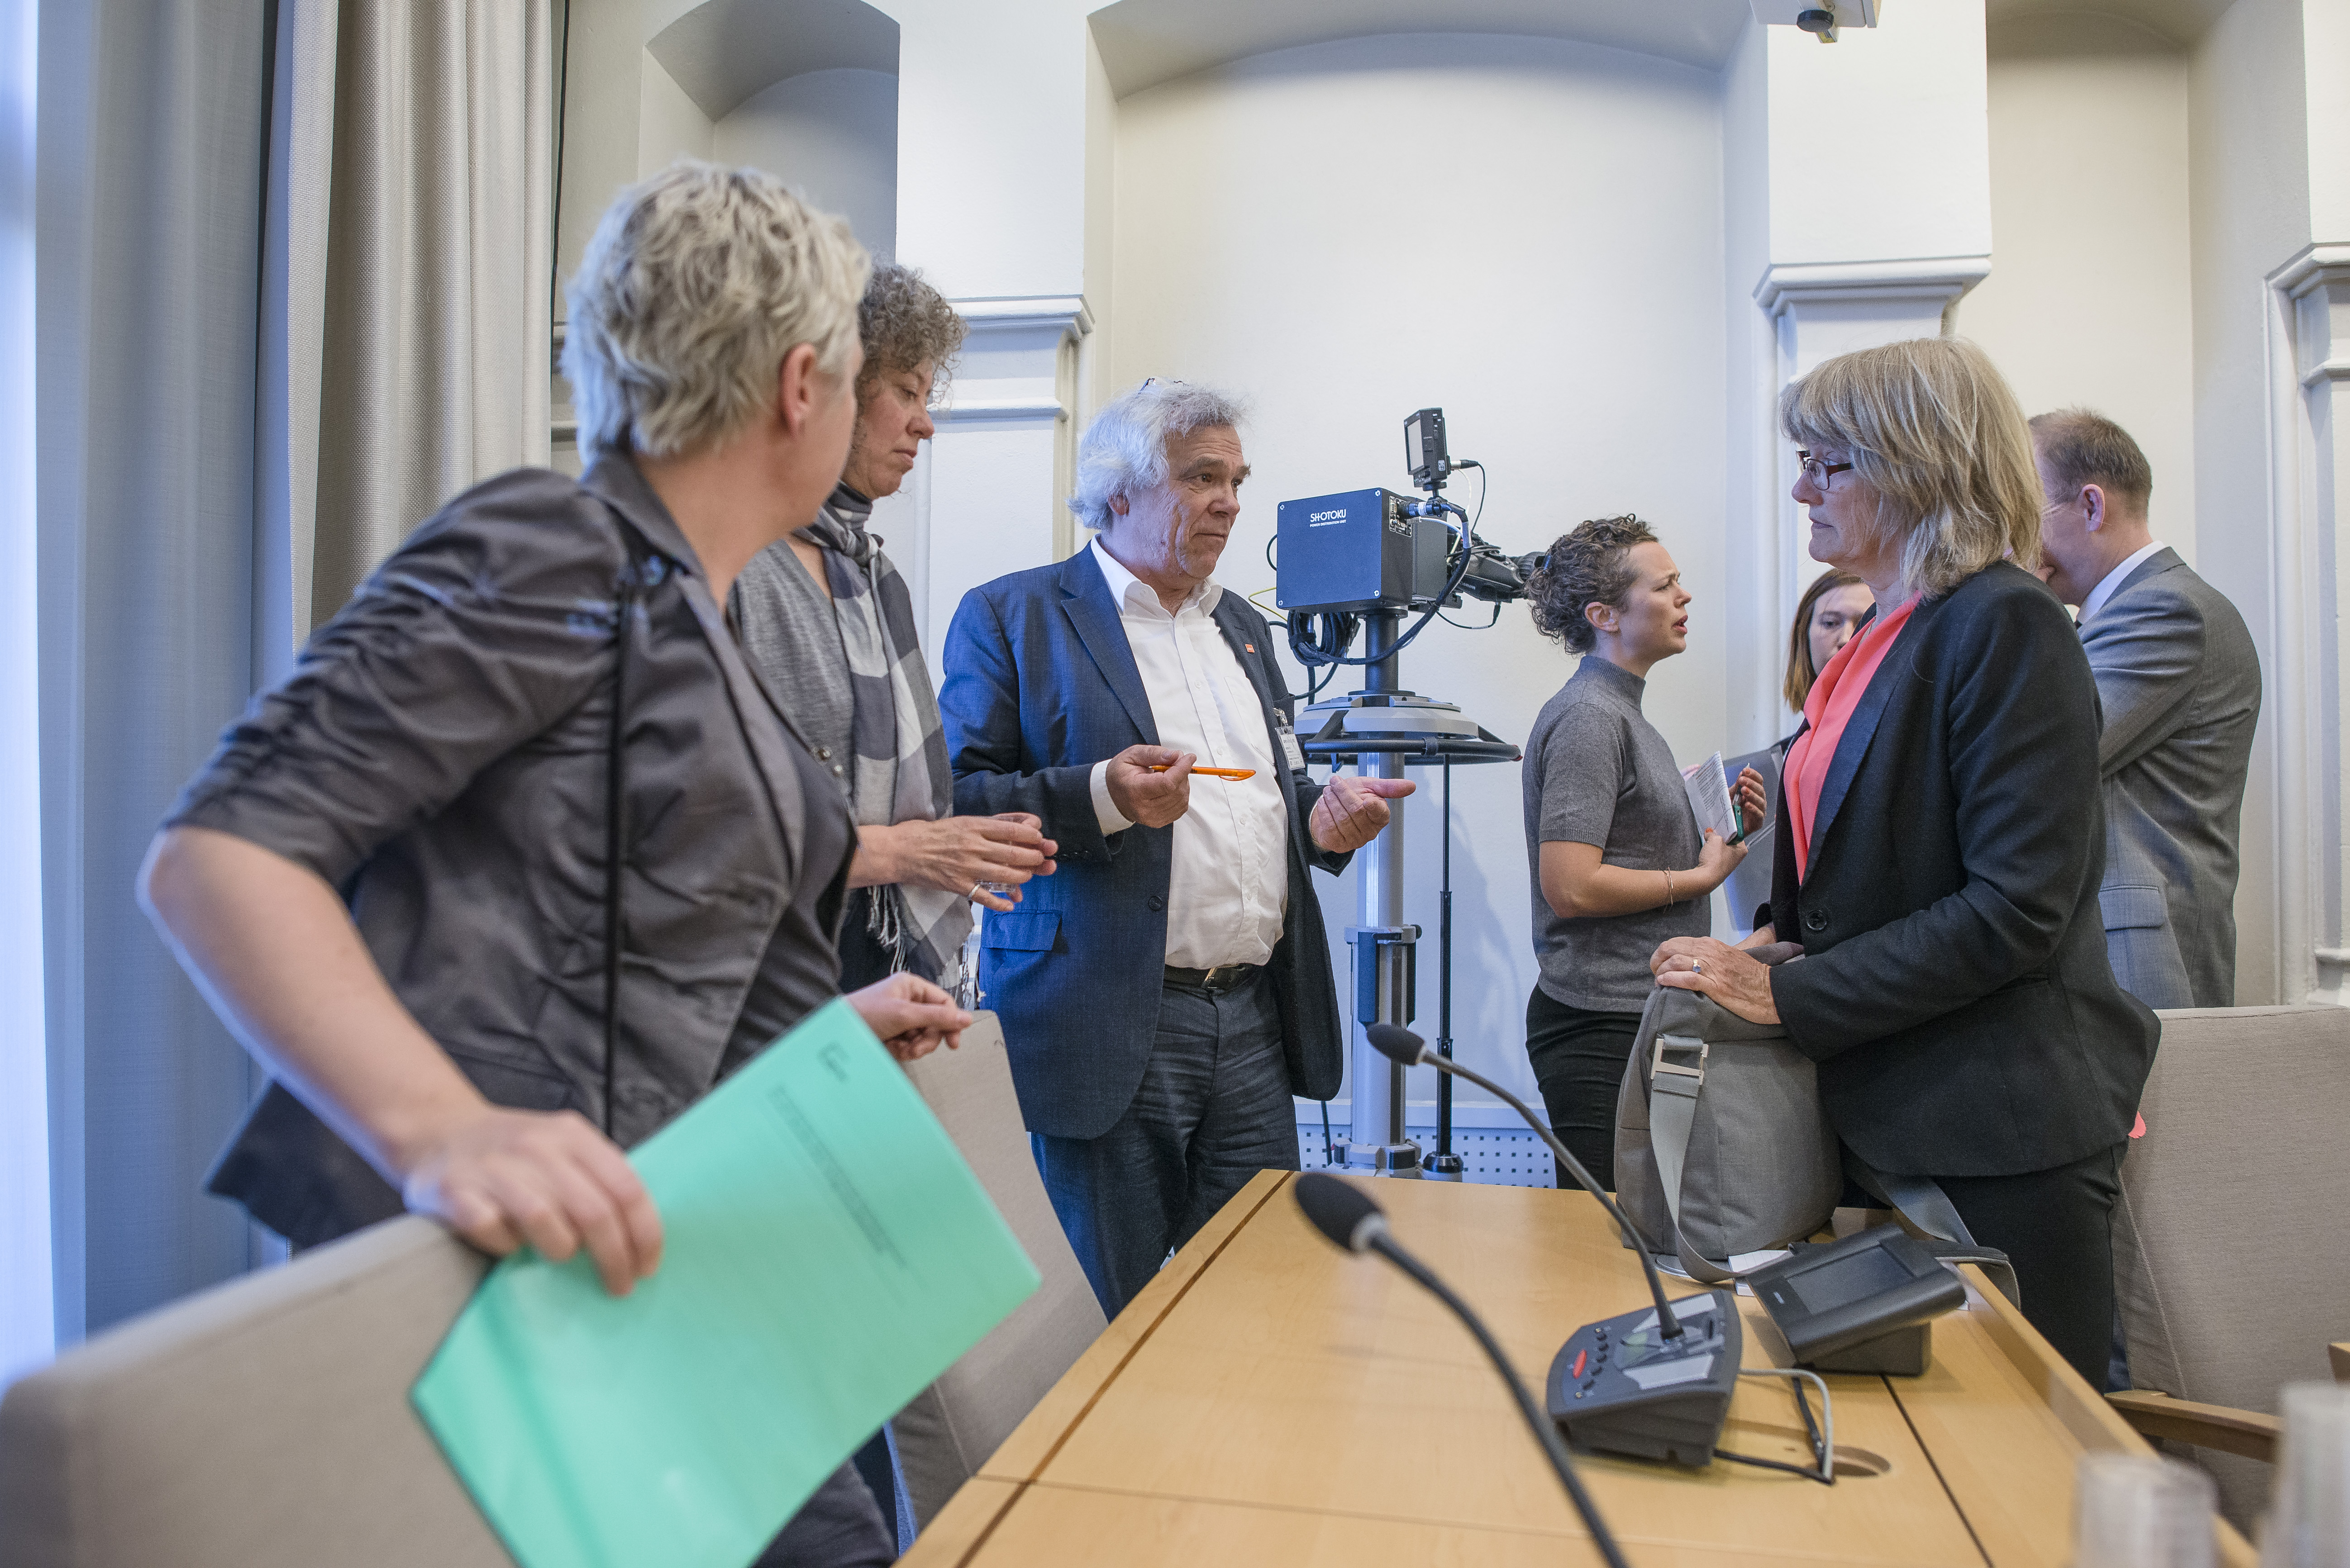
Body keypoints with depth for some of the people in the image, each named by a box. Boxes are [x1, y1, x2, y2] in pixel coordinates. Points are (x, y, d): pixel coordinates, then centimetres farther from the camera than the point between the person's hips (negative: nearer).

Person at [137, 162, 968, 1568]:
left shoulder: (688, 623, 16)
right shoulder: (552, 555, -11)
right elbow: (216, 854, -19)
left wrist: (830, 1023, 30)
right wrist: (439, 1126, -32)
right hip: (481, 1270, -8)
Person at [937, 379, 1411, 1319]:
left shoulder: (1244, 627, 19)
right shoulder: (1011, 617, 0)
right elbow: (954, 801, -7)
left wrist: (1320, 818, 4)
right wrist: (1099, 797, -23)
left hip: (1253, 1021, 6)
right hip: (1107, 1026, -5)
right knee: (1107, 1334, 5)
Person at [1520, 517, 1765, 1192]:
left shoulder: (1624, 711, 17)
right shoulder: (1588, 717, -14)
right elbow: (1570, 887, -22)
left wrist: (1718, 828, 8)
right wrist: (1702, 876, -11)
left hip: (1643, 1016, 10)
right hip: (1602, 1028, -10)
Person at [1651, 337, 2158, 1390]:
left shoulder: (2007, 628, -14)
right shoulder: (1881, 640, 11)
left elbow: (2017, 908, -21)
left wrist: (1790, 996, -19)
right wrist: (1777, 942, 2)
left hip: (2005, 1139, -8)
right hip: (1893, 1115, 8)